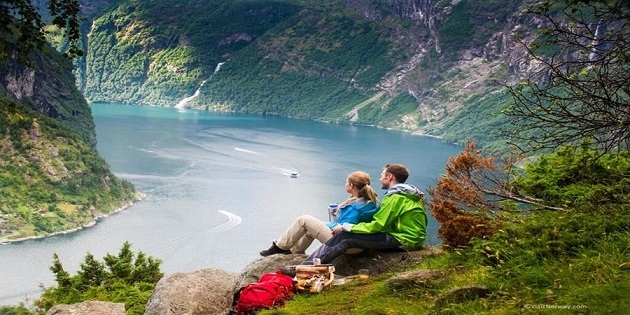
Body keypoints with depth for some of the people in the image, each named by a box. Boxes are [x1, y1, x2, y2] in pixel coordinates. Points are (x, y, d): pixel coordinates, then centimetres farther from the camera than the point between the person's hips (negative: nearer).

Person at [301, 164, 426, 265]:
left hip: (401, 241, -10)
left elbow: (376, 225, -16)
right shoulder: (407, 193, 15)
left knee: (344, 237, -11)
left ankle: (308, 266, -7)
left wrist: (345, 227, -7)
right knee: (345, 233, 12)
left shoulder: (395, 197, -15)